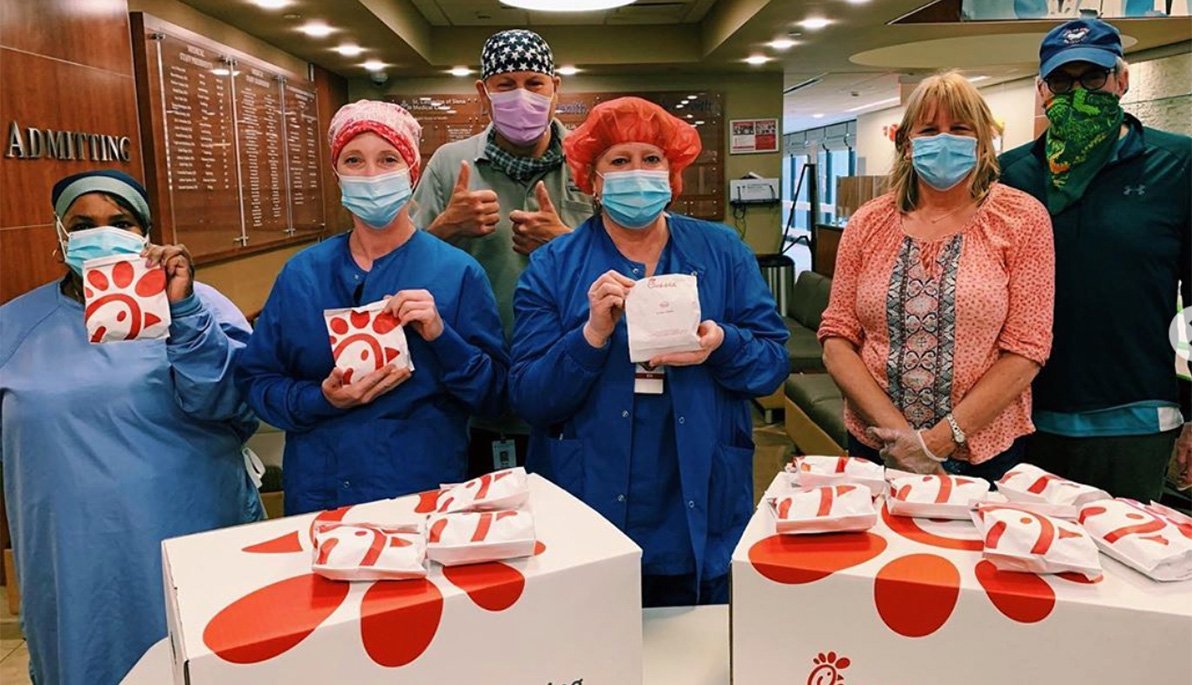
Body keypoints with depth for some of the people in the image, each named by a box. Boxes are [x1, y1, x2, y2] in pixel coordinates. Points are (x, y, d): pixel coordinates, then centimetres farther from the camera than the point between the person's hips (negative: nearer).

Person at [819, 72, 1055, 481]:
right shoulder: (868, 223, 1)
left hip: (984, 455, -1)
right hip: (874, 447, 2)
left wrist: (939, 440, -16)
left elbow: (1025, 352, -10)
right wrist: (896, 432, -13)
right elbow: (836, 339, -2)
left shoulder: (1023, 220, -4)